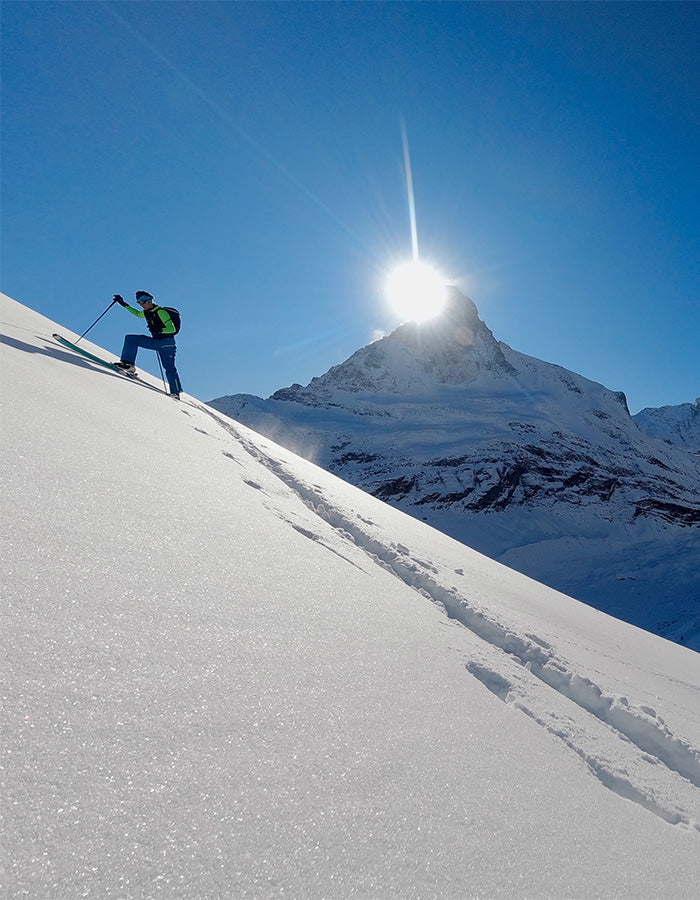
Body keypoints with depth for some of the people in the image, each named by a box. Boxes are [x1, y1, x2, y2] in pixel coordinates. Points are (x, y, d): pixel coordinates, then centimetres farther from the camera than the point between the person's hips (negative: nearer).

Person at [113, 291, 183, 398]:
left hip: (166, 342, -8)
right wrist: (123, 304, 34)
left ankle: (176, 393, -8)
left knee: (169, 368, -12)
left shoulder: (161, 312, -15)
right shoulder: (147, 312, 10)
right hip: (156, 342, 8)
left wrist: (159, 330, -31)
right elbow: (138, 314, 35)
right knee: (130, 338, 1)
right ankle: (128, 364, -8)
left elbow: (172, 329, -18)